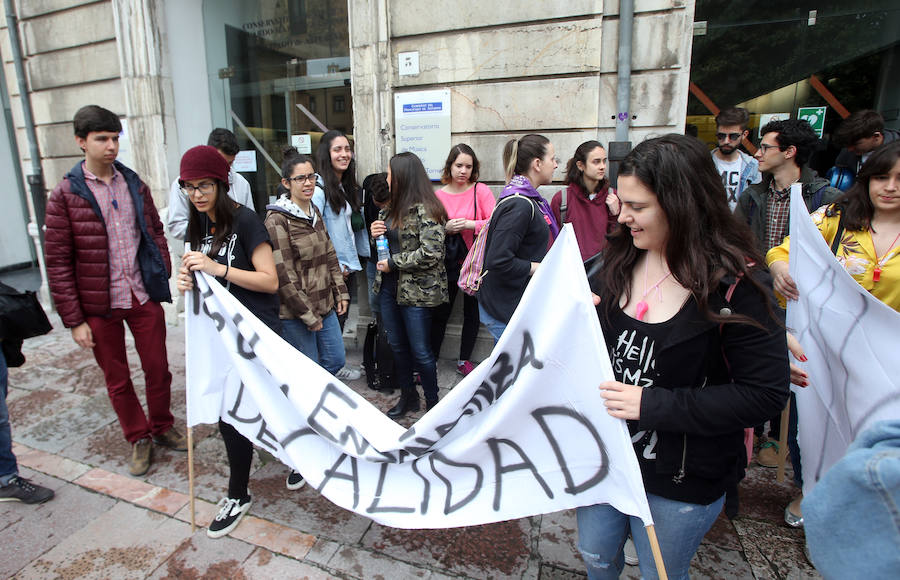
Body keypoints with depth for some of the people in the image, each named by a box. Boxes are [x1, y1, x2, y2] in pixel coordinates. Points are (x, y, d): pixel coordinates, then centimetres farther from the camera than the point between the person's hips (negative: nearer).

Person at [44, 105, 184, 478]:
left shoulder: (135, 185, 5)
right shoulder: (65, 195, -6)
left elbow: (156, 233, 13)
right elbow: (57, 262, -6)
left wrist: (162, 276, 1)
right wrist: (74, 319, -9)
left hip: (144, 297, 3)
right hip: (99, 307, -2)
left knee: (158, 369, 12)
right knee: (117, 380, 12)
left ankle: (162, 427, 34)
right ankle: (139, 439, 31)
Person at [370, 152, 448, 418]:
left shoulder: (425, 210, -16)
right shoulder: (391, 208, 11)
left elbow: (430, 254, -24)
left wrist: (393, 263, -17)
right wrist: (376, 234, 0)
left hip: (416, 291, -8)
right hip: (389, 286, 8)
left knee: (420, 351, 3)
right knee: (397, 345, 18)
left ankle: (433, 404, 23)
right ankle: (408, 396, 36)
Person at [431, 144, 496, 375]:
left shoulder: (481, 191, -4)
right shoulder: (438, 195, 2)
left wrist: (470, 224, -22)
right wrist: (446, 228, -14)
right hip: (448, 262, 1)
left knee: (472, 313, 10)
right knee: (440, 313, 5)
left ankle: (464, 360, 28)